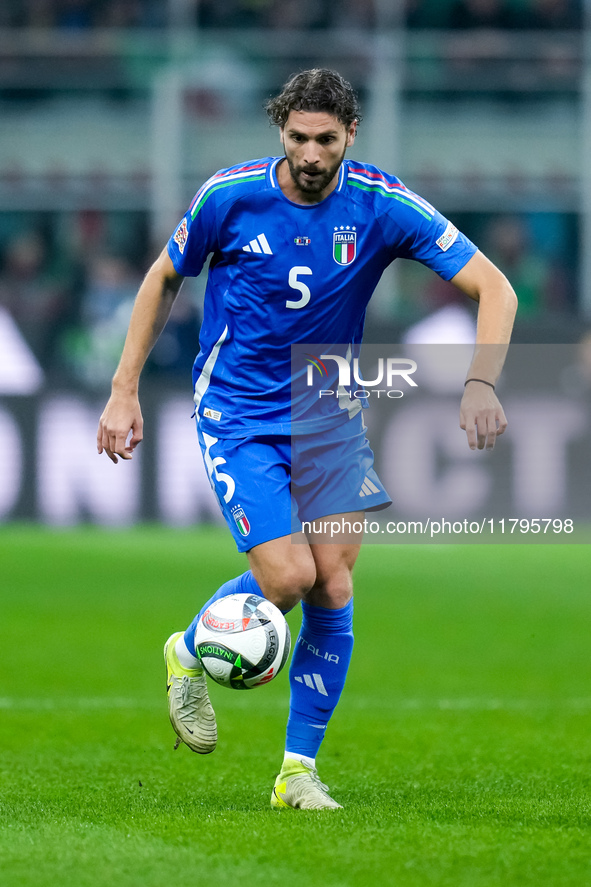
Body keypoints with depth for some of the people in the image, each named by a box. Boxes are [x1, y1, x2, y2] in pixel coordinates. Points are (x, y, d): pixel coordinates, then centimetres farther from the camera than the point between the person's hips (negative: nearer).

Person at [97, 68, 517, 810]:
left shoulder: (382, 205, -12)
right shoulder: (230, 196, -13)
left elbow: (492, 287, -11)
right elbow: (164, 278, 4)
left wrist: (480, 383, -26)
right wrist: (124, 392, 2)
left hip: (330, 414, 3)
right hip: (238, 415, -3)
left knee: (334, 589, -5)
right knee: (289, 577, -17)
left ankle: (299, 770, 8)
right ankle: (191, 653, 15)